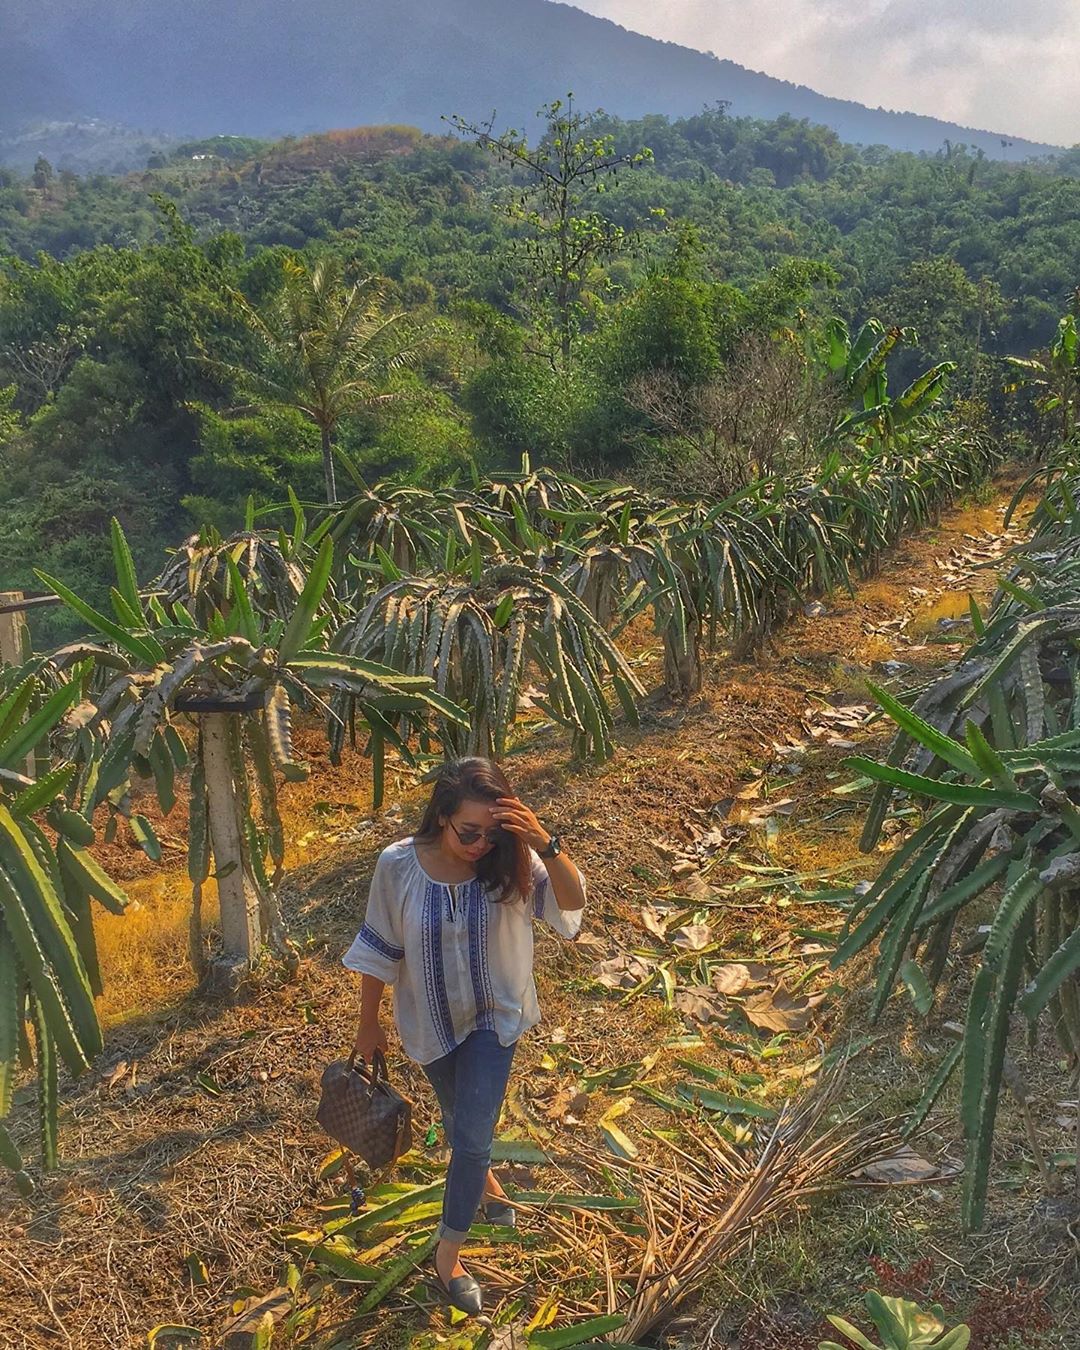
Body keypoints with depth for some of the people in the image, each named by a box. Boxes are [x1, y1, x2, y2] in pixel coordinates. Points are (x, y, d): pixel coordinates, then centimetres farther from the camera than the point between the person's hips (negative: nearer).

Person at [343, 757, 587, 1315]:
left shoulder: (509, 861, -22)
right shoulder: (398, 865, -23)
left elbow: (574, 901, -31)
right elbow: (379, 949, -10)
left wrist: (545, 845, -47)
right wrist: (368, 1024, 0)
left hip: (493, 1016, -1)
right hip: (430, 1020, 1)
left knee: (472, 1137, -2)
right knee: (459, 1120, 25)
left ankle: (447, 1253, 23)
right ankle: (483, 1180, 58)